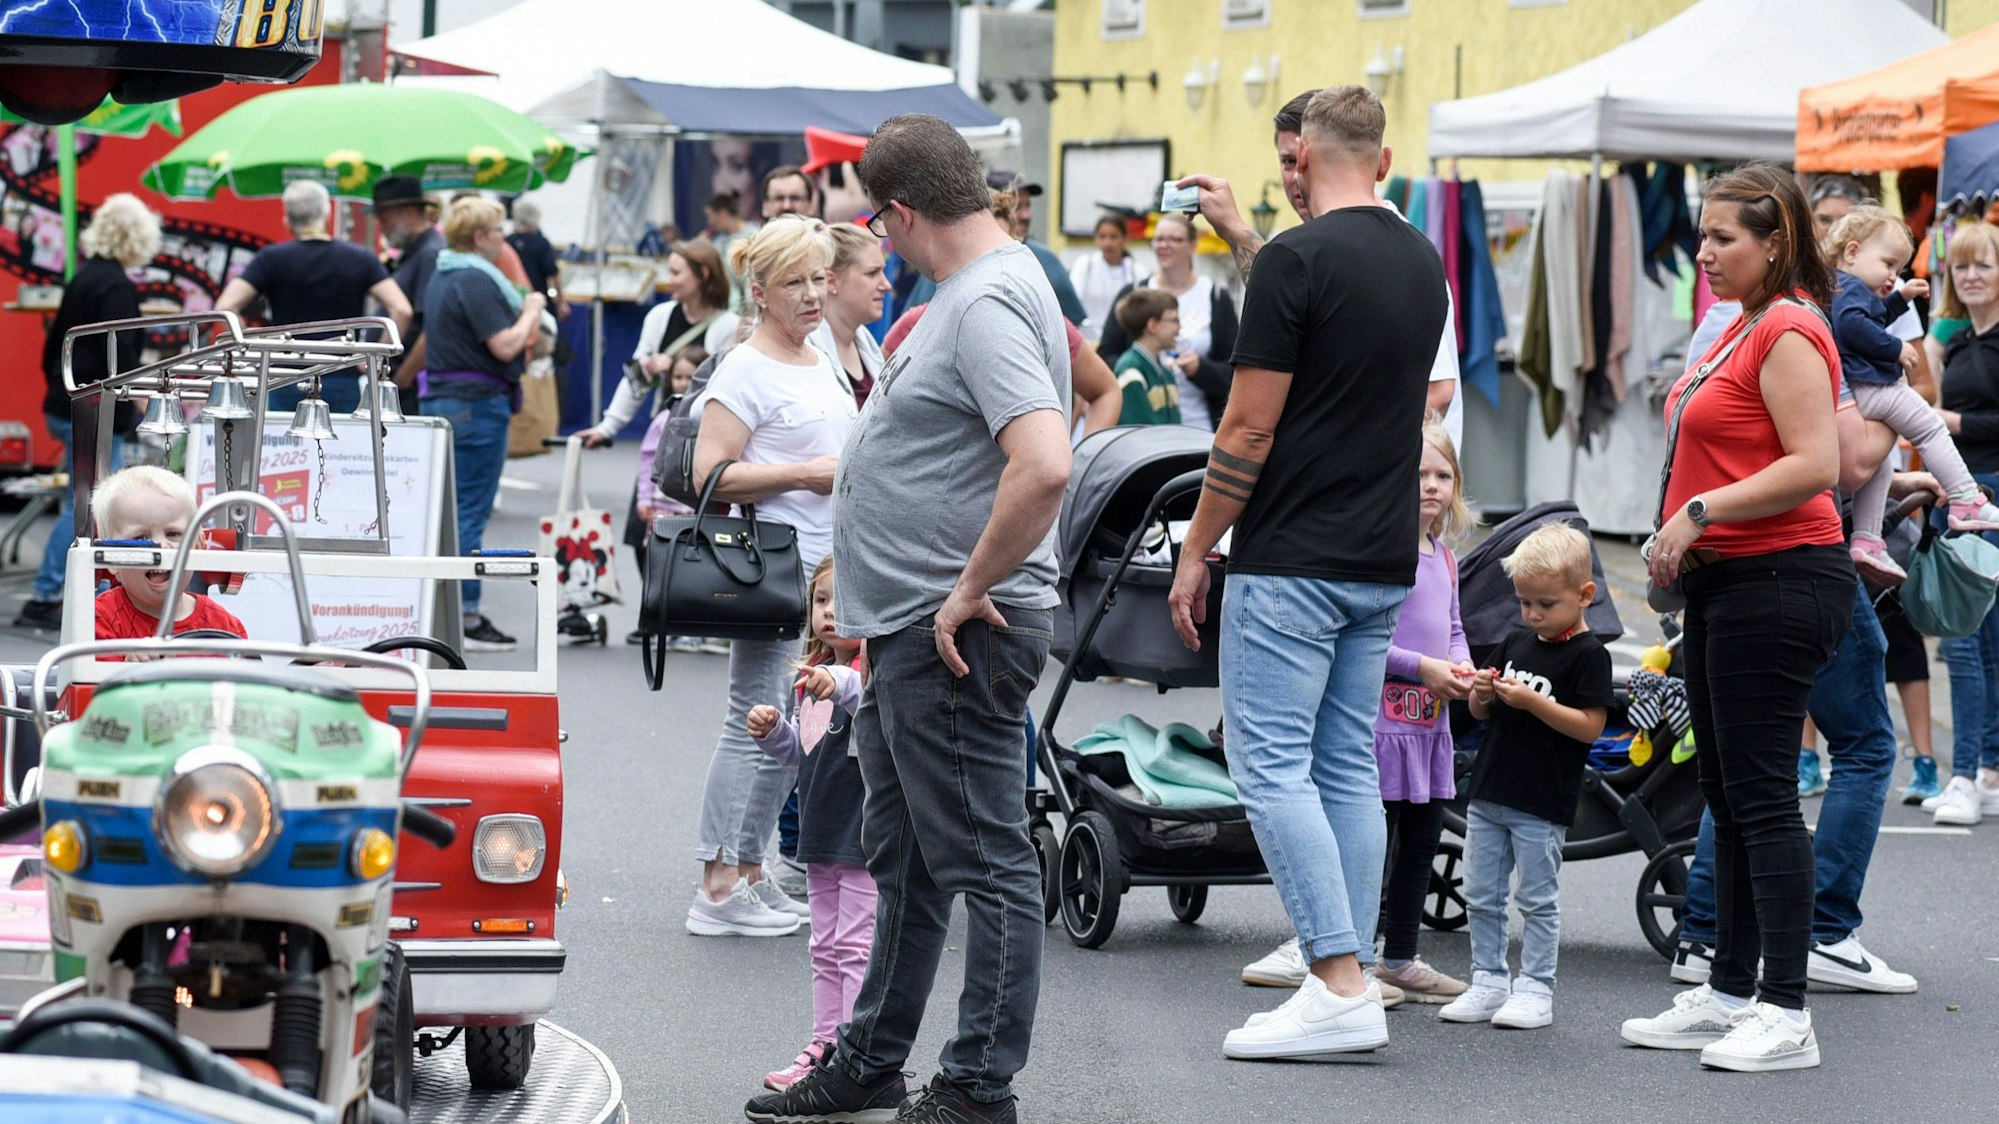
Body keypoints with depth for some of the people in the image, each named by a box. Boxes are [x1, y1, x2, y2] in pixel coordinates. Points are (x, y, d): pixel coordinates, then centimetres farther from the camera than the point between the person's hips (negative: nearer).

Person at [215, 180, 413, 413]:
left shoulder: (272, 259, 1)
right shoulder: (359, 259, 3)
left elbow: (225, 307, -8)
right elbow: (401, 310, -6)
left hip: (286, 385, -1)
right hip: (343, 386, 1)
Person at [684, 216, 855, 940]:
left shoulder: (823, 364, 18)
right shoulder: (746, 370, -9)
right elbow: (709, 475, -16)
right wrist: (807, 475, -17)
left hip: (827, 571, 9)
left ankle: (750, 874, 16)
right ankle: (718, 888, -7)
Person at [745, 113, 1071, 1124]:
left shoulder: (989, 305, -19)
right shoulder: (974, 289, 14)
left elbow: (1044, 465, -33)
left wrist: (972, 591, -23)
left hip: (957, 639, -11)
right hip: (910, 633, 11)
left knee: (984, 861, -3)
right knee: (904, 859, 19)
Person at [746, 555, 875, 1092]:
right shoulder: (813, 674, 12)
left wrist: (843, 686, -50)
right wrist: (773, 731, 3)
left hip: (866, 831, -9)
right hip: (823, 830, 9)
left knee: (857, 947, -6)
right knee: (827, 949, 15)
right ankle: (824, 1047, 23)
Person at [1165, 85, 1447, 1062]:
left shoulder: (1297, 258, -14)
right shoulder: (1424, 264, 10)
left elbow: (1249, 430, -15)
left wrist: (1196, 553, -6)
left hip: (1292, 561, -8)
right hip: (1384, 560, 8)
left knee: (1271, 764, -5)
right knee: (1348, 769, 11)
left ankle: (1339, 987, -12)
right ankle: (1349, 988, 10)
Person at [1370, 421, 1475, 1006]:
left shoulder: (1444, 557, 14)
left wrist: (1462, 666, 3)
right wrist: (1420, 667, -18)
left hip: (1431, 719, 9)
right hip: (1385, 713, -9)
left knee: (1424, 838, 14)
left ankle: (1400, 959, 24)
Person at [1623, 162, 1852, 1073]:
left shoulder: (1790, 333, -14)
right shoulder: (1743, 330, 17)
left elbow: (1814, 465, -24)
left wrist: (1701, 512, -20)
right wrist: (1681, 536, 14)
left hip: (1777, 582, -11)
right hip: (1725, 582, 11)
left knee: (1762, 795, -10)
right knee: (1727, 794, 14)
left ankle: (1786, 1016, -7)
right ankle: (1729, 995, 22)